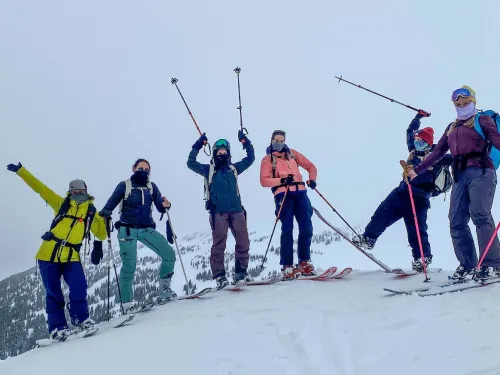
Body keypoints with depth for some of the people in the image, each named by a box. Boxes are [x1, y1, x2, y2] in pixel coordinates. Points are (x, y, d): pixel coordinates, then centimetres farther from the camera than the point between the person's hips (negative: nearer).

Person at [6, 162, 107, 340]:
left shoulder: (91, 212, 9)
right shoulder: (62, 204, 7)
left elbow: (101, 235, 9)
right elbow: (40, 188, 5)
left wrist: (105, 220, -9)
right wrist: (21, 171, 0)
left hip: (71, 257, 0)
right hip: (49, 254, 0)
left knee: (79, 286, -17)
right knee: (53, 292, 1)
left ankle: (80, 320, 0)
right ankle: (57, 328, 8)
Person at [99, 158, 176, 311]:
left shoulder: (151, 187, 11)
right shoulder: (124, 185, 1)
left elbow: (160, 207, 3)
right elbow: (110, 204, -4)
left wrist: (166, 205, -20)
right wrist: (104, 213, -26)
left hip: (147, 230, 4)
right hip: (127, 230, -4)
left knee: (169, 254, -7)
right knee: (129, 266, -9)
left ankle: (164, 290, 7)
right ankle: (127, 302, 2)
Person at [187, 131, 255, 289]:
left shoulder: (233, 168, 18)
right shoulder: (209, 169, 10)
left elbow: (250, 158, 22)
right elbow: (191, 164, -1)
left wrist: (246, 143, 14)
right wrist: (197, 146, -7)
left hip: (236, 210, 3)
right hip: (218, 212, -3)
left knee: (243, 242, -1)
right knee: (219, 243, -6)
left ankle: (241, 273, 8)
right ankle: (219, 276, -3)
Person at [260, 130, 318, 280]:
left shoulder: (292, 153, 21)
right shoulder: (267, 159, 11)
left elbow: (310, 166, 21)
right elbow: (264, 181, 0)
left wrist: (312, 179, 1)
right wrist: (281, 180, -15)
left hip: (300, 192, 3)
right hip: (283, 194, -3)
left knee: (306, 227, -3)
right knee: (287, 229, -11)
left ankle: (304, 262, 10)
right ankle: (287, 266, -9)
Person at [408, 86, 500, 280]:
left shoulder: (482, 120, 10)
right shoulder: (451, 127, 26)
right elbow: (437, 153, 25)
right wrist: (417, 171, 19)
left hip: (480, 171, -6)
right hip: (460, 175, 6)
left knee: (480, 215, -20)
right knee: (457, 221, -4)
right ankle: (467, 265, -1)